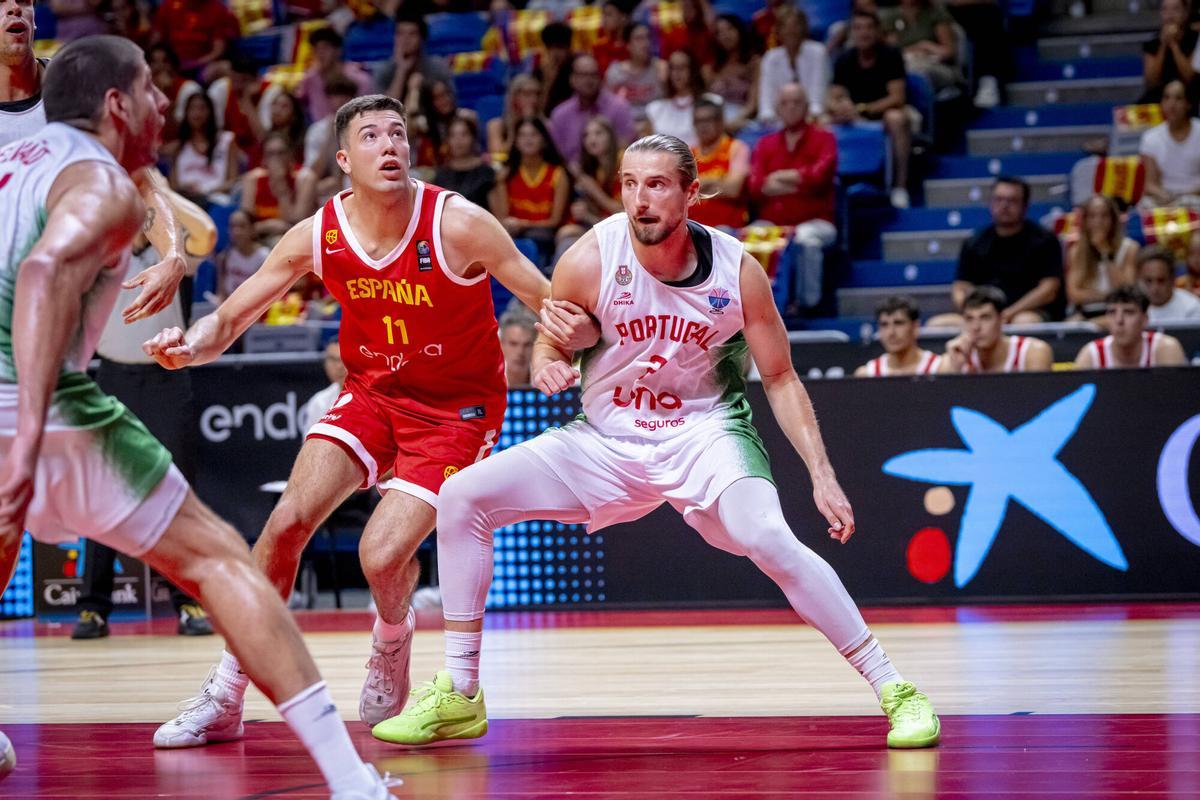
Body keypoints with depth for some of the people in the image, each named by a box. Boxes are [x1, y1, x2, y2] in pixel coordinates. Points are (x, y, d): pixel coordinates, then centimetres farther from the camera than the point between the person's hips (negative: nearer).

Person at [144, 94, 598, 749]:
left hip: (457, 407, -3)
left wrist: (571, 328, -42)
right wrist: (188, 346, -26)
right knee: (289, 519, -14)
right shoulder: (317, 236, -12)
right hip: (372, 392, 3)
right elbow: (228, 320, -4)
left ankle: (391, 647, 18)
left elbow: (558, 308, -18)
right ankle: (225, 698, -1)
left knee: (382, 554, -19)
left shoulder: (458, 226, -22)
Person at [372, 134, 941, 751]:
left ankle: (894, 690, -18)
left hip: (704, 431, -2)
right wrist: (549, 369, -26)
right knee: (461, 498, -12)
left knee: (768, 539, -31)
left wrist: (822, 475, -11)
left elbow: (781, 380, -3)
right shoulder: (590, 260, -15)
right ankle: (460, 696, 0)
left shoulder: (737, 271, -14)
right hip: (605, 440, 3)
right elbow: (551, 350, -1)